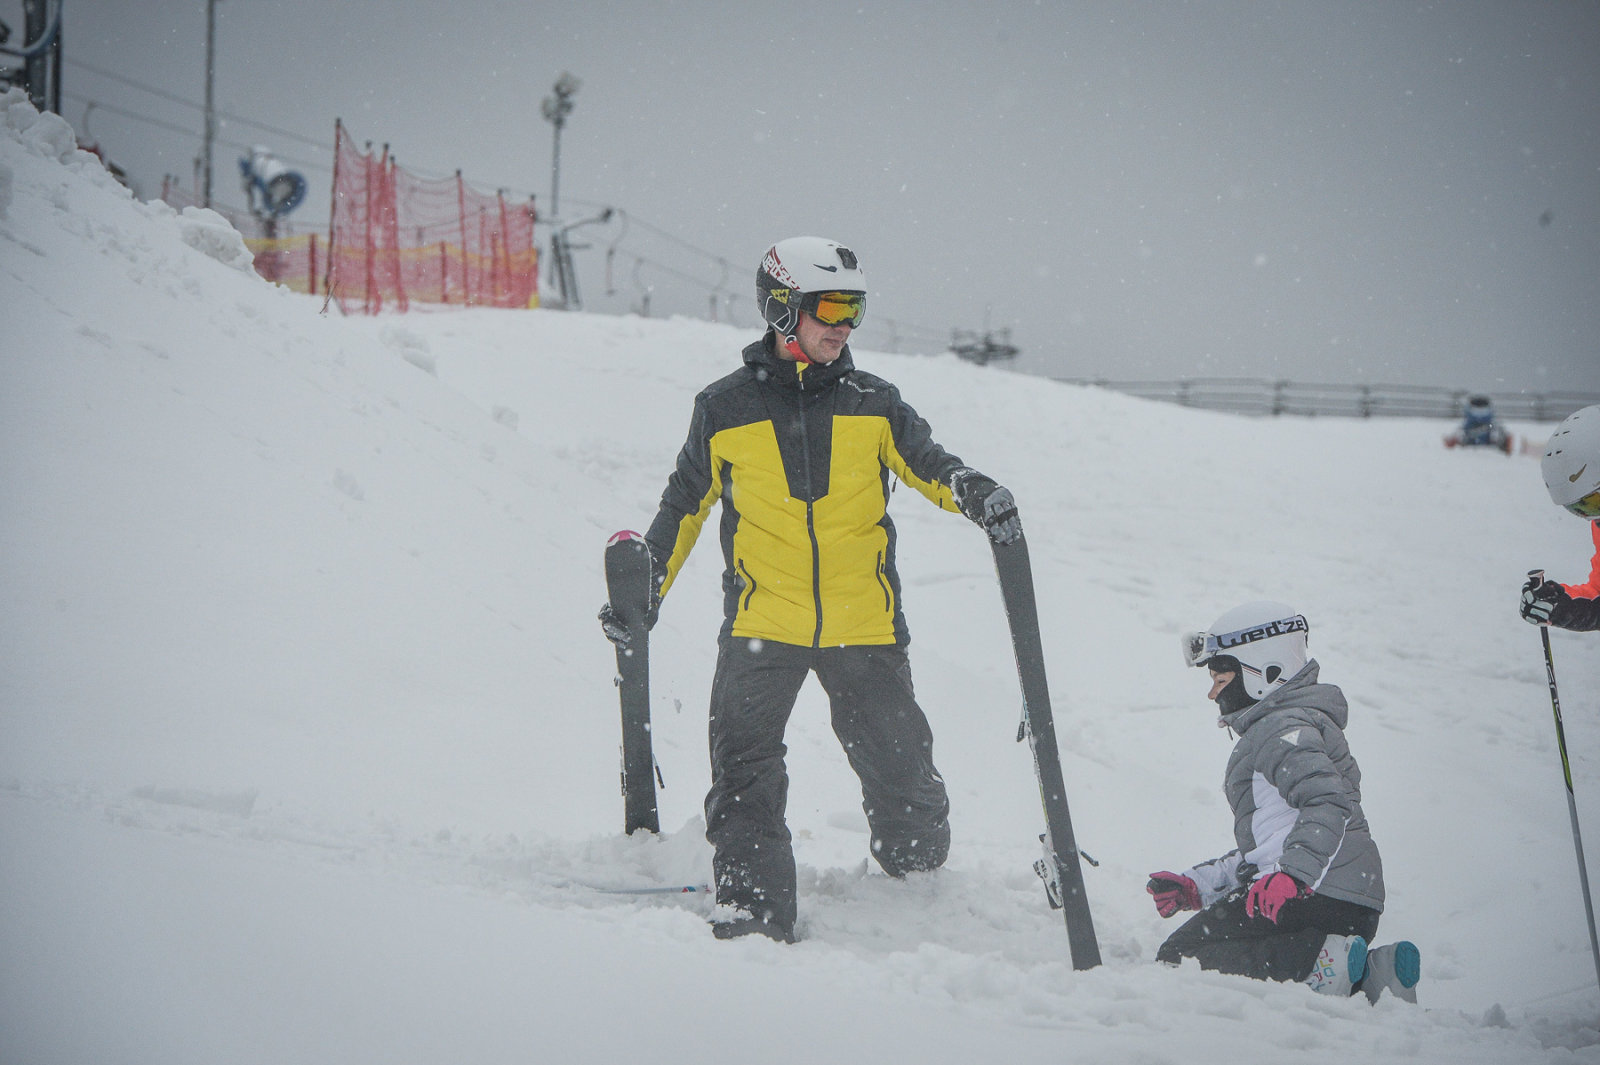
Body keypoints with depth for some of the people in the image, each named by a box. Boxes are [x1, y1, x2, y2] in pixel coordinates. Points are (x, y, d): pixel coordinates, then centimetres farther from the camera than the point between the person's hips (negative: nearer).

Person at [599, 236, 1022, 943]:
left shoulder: (872, 404, 7)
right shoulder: (726, 409, 4)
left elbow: (927, 463, 1)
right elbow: (685, 503, 14)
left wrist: (973, 493, -21)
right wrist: (646, 587, 11)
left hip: (864, 625, 1)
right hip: (762, 624, -1)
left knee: (899, 768, 4)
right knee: (746, 777, -8)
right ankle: (752, 910, -4)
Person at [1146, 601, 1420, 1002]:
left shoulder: (1284, 729, -4)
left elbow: (1329, 803, -22)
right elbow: (1263, 846, 32)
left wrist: (1292, 874, -35)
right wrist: (1196, 885, 24)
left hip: (1316, 891, -10)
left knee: (1178, 958, -10)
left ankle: (1323, 963, -26)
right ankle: (1370, 973, -3)